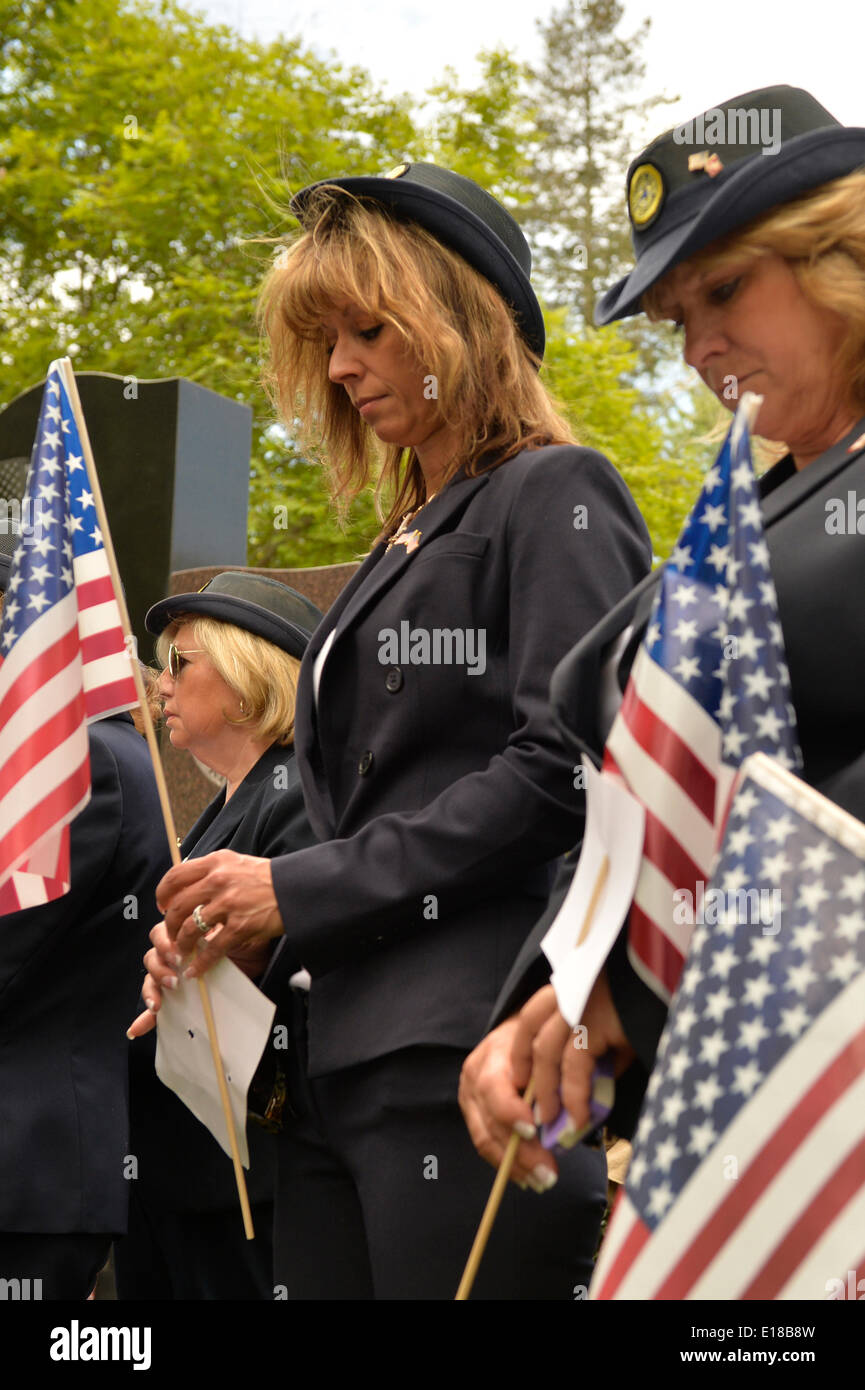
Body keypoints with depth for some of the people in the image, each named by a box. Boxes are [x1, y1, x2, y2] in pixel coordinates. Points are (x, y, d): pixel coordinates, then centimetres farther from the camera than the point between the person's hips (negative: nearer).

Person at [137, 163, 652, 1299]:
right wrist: (237, 937, 4)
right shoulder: (404, 542, 24)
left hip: (468, 1067, -8)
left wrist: (304, 890, -12)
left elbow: (563, 770, -14)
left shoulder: (553, 496, -1)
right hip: (346, 1069, 8)